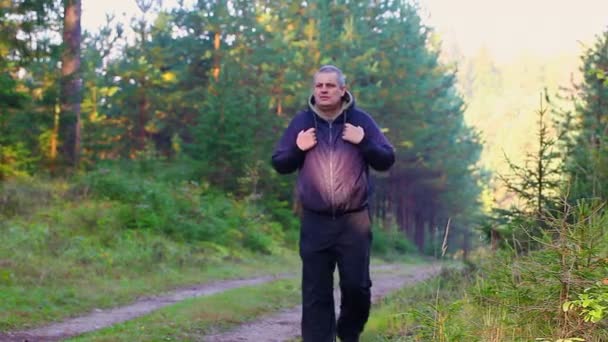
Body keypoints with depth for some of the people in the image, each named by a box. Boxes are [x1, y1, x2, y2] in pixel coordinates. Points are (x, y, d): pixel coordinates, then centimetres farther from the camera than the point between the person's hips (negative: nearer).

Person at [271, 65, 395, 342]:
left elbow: (387, 160, 3)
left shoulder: (360, 120, 2)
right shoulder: (301, 122, 5)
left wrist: (363, 142, -14)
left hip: (354, 221, -1)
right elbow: (278, 164, 10)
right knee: (316, 292, 1)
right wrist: (298, 148, -9)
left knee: (356, 285, 0)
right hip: (315, 222, 1)